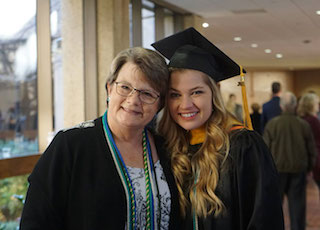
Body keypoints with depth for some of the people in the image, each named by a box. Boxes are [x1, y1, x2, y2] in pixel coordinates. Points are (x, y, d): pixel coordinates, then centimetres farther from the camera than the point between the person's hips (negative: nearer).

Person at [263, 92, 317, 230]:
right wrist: (308, 167, 16)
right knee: (297, 204, 9)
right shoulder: (304, 125, -5)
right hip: (298, 169, 1)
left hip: (277, 168, -1)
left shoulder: (272, 124, -9)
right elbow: (312, 151, 3)